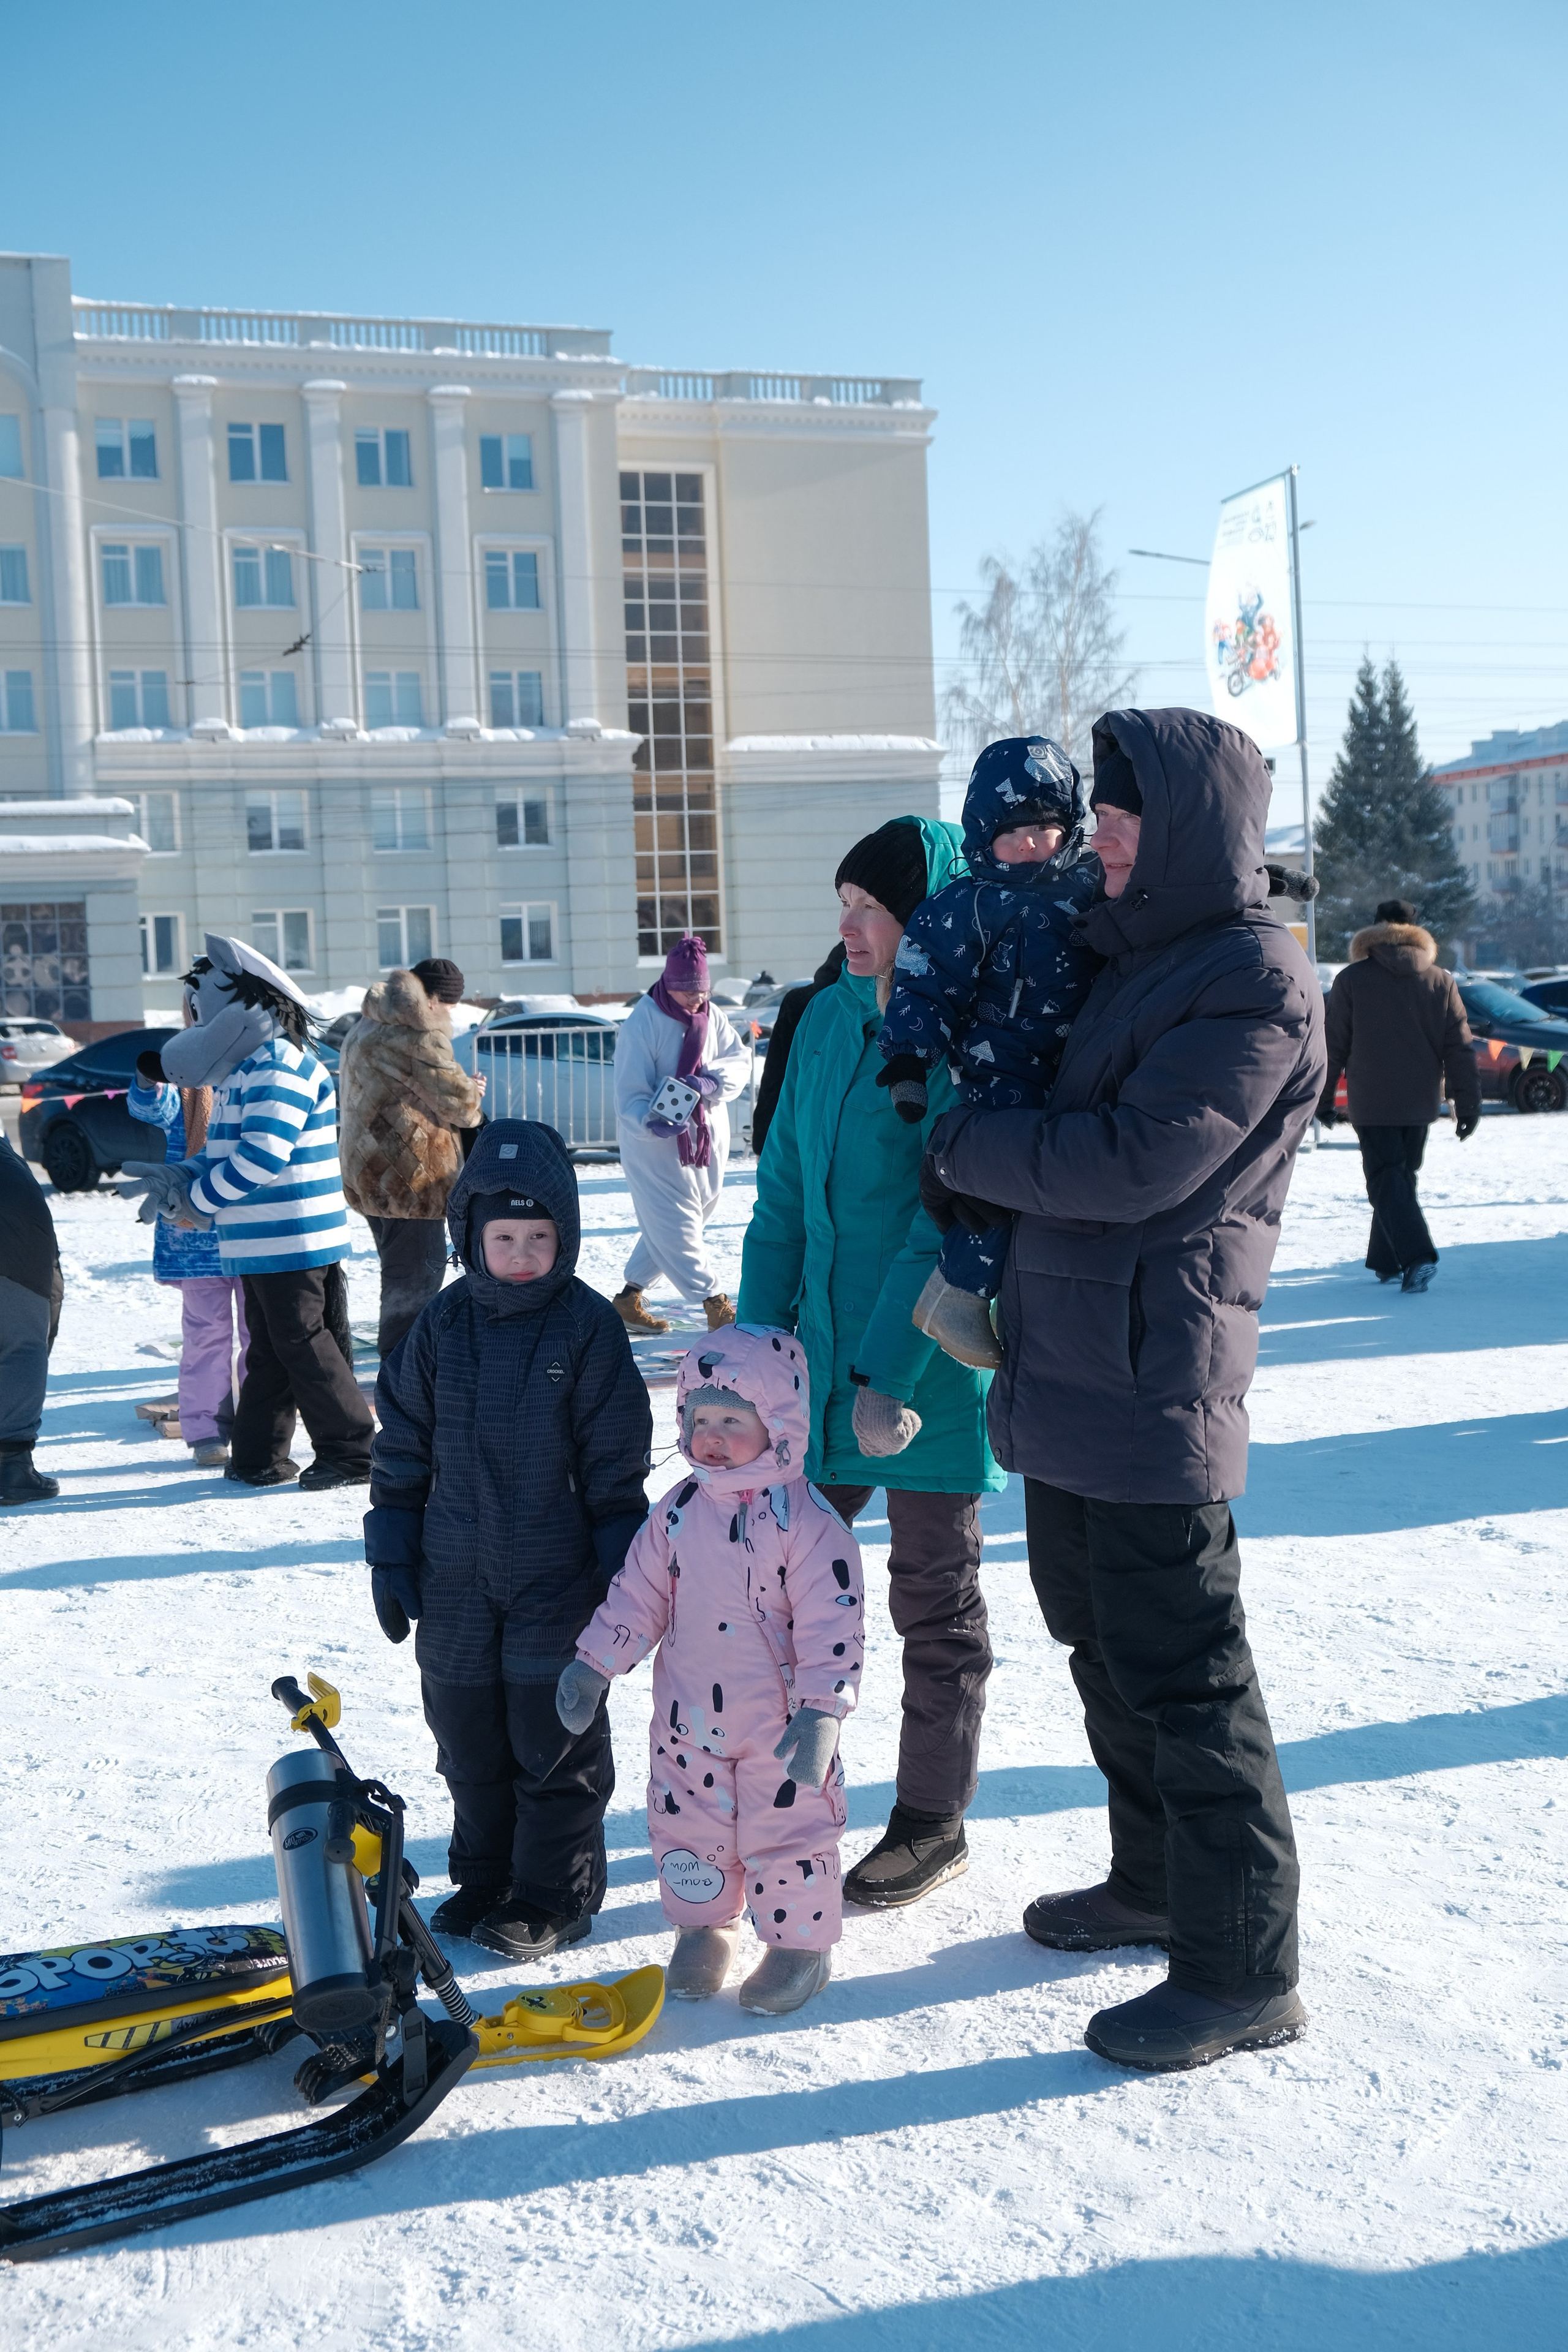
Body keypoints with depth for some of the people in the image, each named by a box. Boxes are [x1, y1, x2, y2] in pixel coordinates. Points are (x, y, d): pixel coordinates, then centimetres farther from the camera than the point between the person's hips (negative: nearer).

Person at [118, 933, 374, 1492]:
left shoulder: (279, 1063, -17)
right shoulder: (245, 1066, 17)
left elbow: (263, 1156, -25)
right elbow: (225, 1150, 19)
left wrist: (198, 1199, -14)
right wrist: (181, 1177, -1)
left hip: (293, 1238, -10)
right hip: (261, 1242, 10)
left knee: (306, 1345, -4)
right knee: (269, 1351, 15)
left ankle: (350, 1452, 4)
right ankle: (258, 1460, 22)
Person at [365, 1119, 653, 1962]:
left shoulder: (589, 1326, -8)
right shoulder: (444, 1324, 0)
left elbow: (617, 1461, -5)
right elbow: (401, 1444, 7)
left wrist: (621, 1569, -6)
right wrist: (391, 1556, 5)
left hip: (557, 1579, -4)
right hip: (456, 1577, 4)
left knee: (554, 1734, 5)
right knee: (468, 1733, 14)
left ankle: (555, 1895, 21)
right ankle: (486, 1876, 33)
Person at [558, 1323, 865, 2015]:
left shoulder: (805, 1520, -16)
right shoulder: (678, 1510, 0)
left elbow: (834, 1623, -17)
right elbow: (637, 1593, 8)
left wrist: (821, 1711, -22)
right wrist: (593, 1664, 5)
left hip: (779, 1724, -5)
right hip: (688, 1719, 5)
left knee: (787, 1831, 6)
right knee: (688, 1829, 15)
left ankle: (800, 1943, 26)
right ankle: (703, 1929, 37)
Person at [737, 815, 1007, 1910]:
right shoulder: (829, 1018, 6)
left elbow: (949, 1221, -19)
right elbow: (784, 1193, 10)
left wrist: (891, 1373, -21)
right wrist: (759, 1339, 6)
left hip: (930, 1369, -6)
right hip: (823, 1352, 6)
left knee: (934, 1601, 10)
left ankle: (934, 1822, 27)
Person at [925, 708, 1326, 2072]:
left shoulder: (1257, 978, -13)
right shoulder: (1141, 955, 17)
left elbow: (1131, 1164, -20)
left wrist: (966, 1146, -8)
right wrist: (964, 1203, 5)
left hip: (1155, 1382, -10)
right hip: (1070, 1371, 10)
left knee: (1181, 1673, -2)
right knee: (1103, 1642, 20)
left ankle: (1243, 1970, 11)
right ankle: (1156, 1883, 37)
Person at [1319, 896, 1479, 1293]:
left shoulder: (1352, 979, -4)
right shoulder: (1442, 981, 4)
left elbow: (1334, 1046, -2)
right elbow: (1460, 1048, 3)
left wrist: (1324, 1098, 6)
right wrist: (1468, 1104, 6)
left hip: (1371, 1104, -4)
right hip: (1420, 1102, 4)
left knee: (1387, 1180, -4)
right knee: (1402, 1175, 17)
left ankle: (1417, 1256, -24)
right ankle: (1385, 1260, 23)